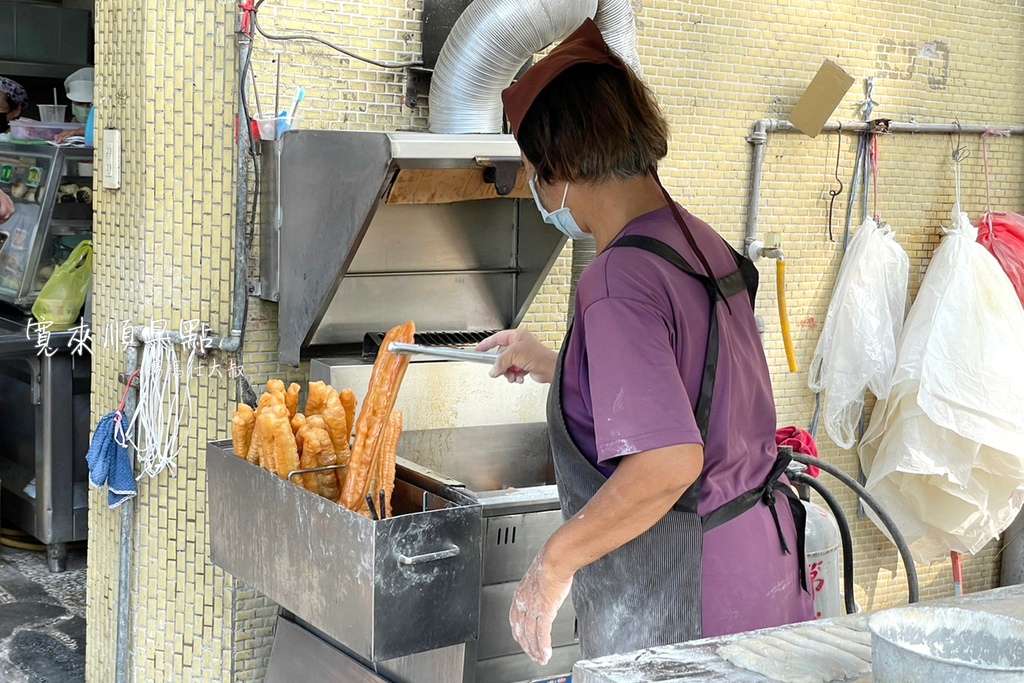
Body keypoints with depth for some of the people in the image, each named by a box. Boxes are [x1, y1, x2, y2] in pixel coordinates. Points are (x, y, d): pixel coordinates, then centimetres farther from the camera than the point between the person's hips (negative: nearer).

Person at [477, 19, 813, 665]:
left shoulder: (620, 279, -23)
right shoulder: (698, 240, 5)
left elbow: (670, 460, -32)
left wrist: (556, 559, -21)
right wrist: (551, 364, 28)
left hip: (685, 598, -9)